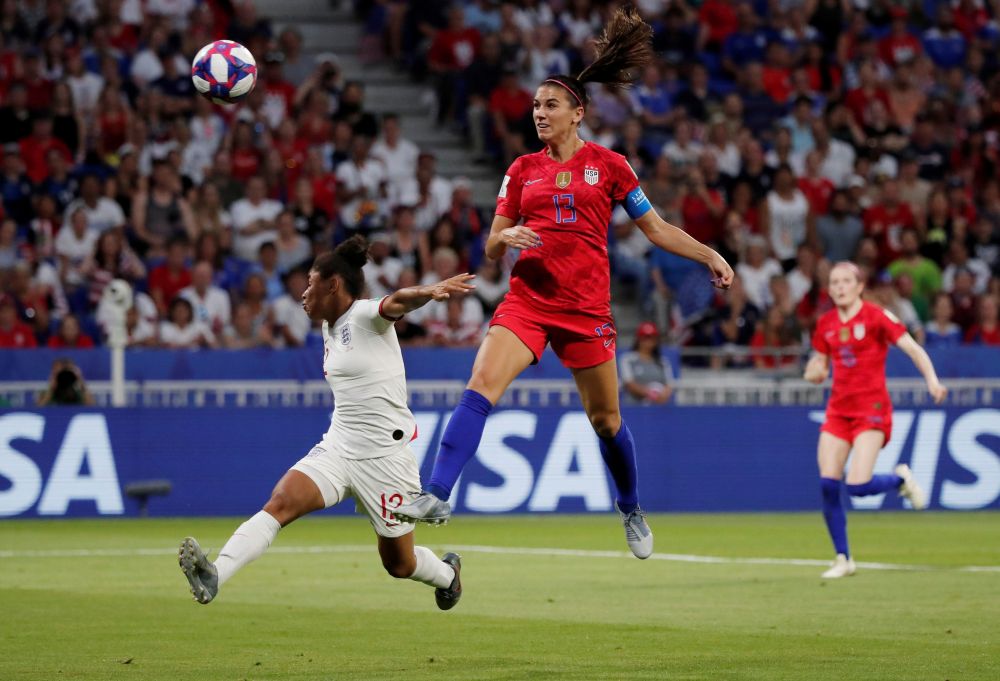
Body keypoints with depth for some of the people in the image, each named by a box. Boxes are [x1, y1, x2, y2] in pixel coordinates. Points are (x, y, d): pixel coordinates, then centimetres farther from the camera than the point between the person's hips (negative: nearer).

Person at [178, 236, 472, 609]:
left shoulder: (365, 315, -13)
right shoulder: (330, 326, 11)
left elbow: (397, 302, -36)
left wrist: (427, 292, -58)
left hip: (384, 457, -6)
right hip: (337, 448, 6)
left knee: (399, 565, 8)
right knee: (279, 504, -20)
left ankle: (447, 572, 41)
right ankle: (214, 576, -34)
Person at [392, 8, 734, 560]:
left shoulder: (607, 166, 3)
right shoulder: (522, 170, 10)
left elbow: (656, 229, 9)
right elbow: (491, 249, 10)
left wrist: (711, 256, 0)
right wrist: (505, 237, -12)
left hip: (586, 306, -1)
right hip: (527, 301, 1)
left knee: (605, 420, 7)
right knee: (481, 385, -21)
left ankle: (631, 509, 32)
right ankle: (436, 496, -28)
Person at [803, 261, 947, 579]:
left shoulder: (876, 316, -7)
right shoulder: (826, 324, 8)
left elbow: (913, 348, -11)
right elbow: (817, 367, 18)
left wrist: (932, 379, -26)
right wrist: (815, 372, -6)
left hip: (871, 408, -5)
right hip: (839, 408, 5)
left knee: (858, 485, -18)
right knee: (828, 484, -7)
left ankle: (901, 478, 15)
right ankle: (843, 559, 6)